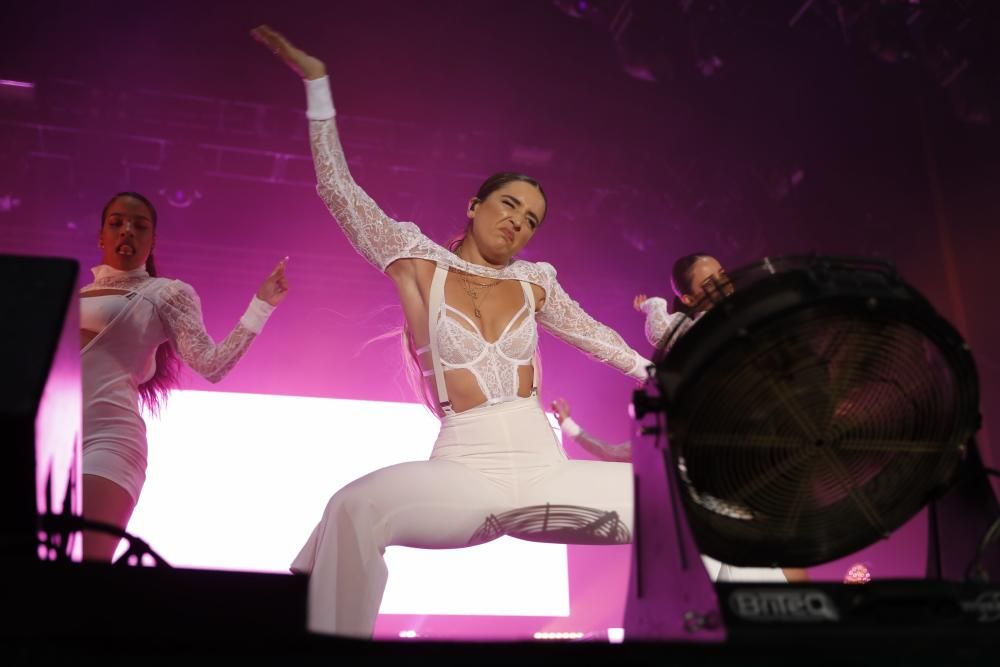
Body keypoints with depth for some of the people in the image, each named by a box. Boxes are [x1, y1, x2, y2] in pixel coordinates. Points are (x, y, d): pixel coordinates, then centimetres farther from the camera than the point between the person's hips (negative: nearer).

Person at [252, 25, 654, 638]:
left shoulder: (532, 281, 14)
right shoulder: (422, 265, 6)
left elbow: (593, 334, 28)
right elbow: (340, 190, 4)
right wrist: (317, 80, 4)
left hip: (547, 473, 4)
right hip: (463, 475, -4)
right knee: (358, 506, -37)